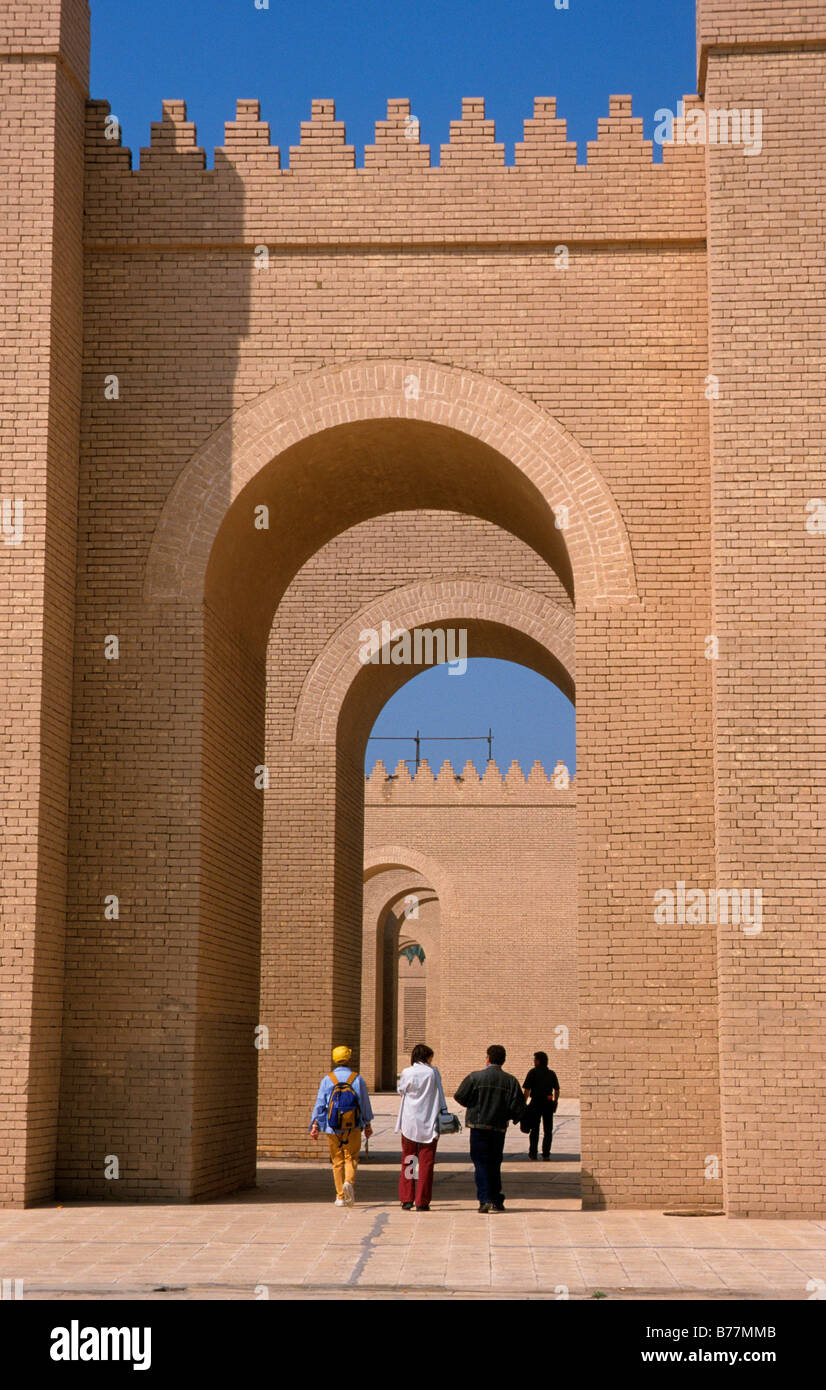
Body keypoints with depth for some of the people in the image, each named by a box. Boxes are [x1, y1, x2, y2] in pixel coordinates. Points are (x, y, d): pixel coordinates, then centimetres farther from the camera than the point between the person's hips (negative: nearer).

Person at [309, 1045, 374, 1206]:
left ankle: (340, 1196, 9)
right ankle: (349, 1182, -21)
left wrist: (315, 1126, 2)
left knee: (337, 1161, 9)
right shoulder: (357, 1079, 0)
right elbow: (365, 1104, 6)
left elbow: (320, 1104, -1)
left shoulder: (327, 1079, 0)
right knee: (351, 1158, 7)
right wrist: (368, 1125, 17)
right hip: (353, 1127, -1)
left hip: (332, 1127, 1)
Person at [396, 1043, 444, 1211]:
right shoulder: (433, 1072, -3)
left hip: (409, 1123, 1)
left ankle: (406, 1199, 7)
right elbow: (440, 1097, 0)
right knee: (426, 1162, 4)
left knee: (408, 1160, 11)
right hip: (429, 1124, -1)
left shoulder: (407, 1073, -4)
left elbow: (400, 1090, 13)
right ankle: (422, 1202, 2)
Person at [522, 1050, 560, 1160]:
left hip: (536, 1102, -3)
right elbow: (557, 1091, 8)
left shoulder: (533, 1072, -6)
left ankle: (533, 1153, 16)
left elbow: (526, 1090, -10)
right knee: (548, 1130, 9)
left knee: (534, 1129, 10)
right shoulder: (552, 1074, 7)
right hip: (548, 1103, 3)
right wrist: (554, 1104, 18)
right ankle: (546, 1154, 5)